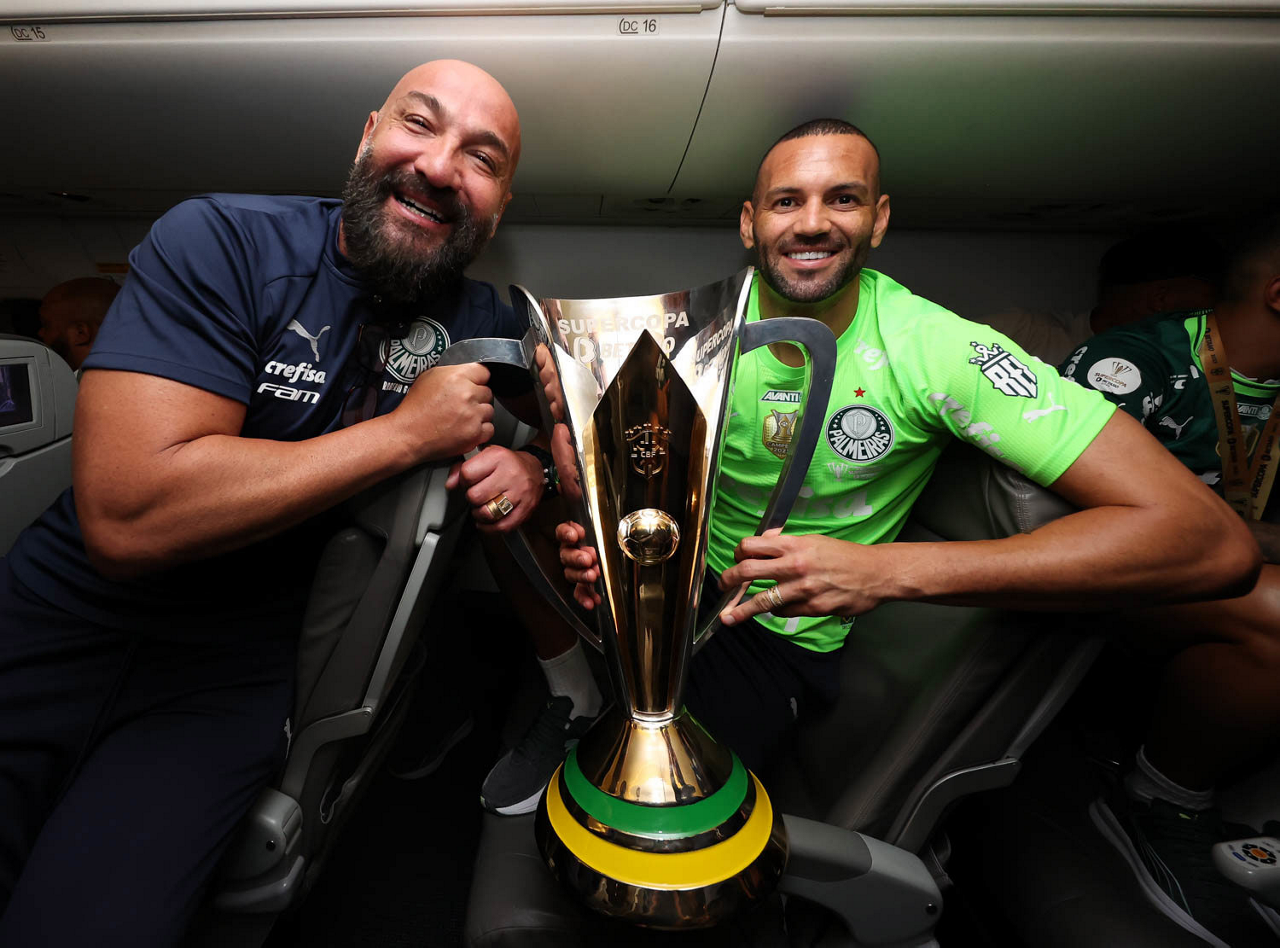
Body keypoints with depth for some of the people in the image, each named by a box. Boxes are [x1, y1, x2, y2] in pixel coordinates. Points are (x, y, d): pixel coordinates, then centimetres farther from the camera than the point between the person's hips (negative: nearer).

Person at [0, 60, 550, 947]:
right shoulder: (221, 240, -14)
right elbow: (126, 515, -25)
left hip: (238, 665, 2)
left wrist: (528, 464, -14)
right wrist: (409, 431, -23)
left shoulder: (485, 321, -2)